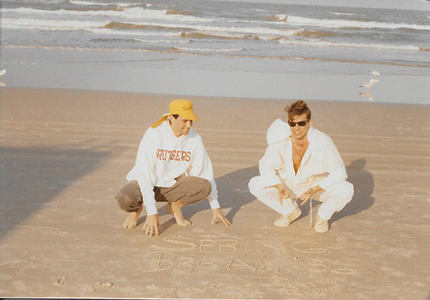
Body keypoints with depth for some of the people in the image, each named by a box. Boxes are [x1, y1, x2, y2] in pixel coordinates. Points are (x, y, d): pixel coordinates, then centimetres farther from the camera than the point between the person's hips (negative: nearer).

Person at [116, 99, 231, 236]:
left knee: (204, 187, -26)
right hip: (145, 183, -3)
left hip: (172, 185, 3)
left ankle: (175, 206, 4)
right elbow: (145, 173, -26)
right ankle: (137, 207, 2)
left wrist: (215, 207, -6)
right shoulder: (154, 134, -22)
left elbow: (205, 173, -4)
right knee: (125, 198, -36)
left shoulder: (195, 139, -10)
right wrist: (152, 212, -32)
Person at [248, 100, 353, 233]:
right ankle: (291, 211, 8)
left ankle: (323, 216, 3)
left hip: (318, 186, -2)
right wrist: (279, 187, -25)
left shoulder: (323, 142, -28)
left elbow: (338, 172, -21)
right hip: (290, 185, 2)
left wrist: (314, 190, -33)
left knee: (345, 190, -31)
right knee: (255, 185, -18)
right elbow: (266, 165, -8)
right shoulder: (280, 142, -22)